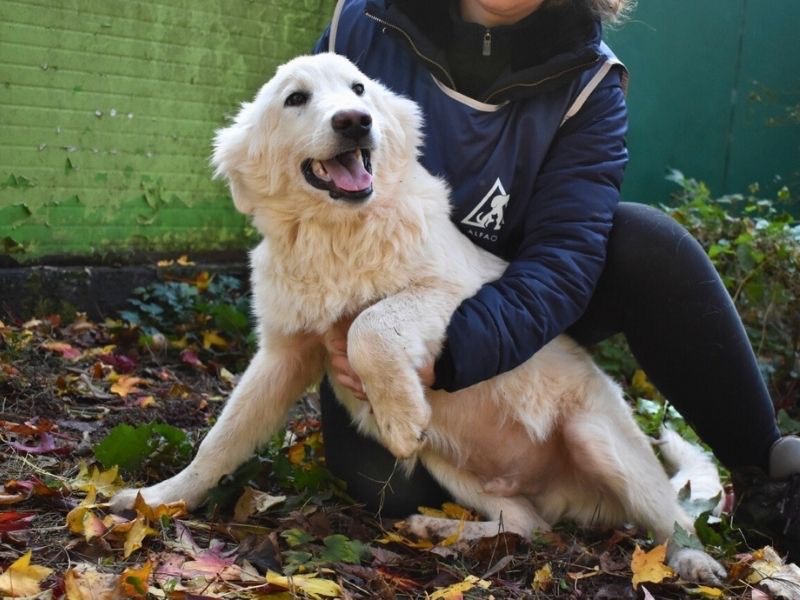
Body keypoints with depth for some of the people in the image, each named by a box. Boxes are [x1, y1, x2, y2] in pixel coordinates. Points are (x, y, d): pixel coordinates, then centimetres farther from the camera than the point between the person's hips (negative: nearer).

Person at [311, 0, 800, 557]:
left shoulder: (584, 80, -14)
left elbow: (564, 251, -26)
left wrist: (451, 350, -42)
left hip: (511, 316, 1)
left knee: (645, 241, -28)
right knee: (388, 487, -27)